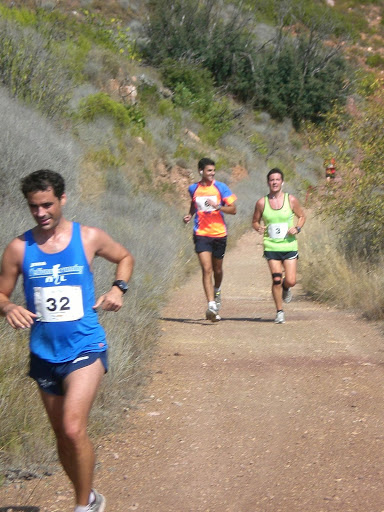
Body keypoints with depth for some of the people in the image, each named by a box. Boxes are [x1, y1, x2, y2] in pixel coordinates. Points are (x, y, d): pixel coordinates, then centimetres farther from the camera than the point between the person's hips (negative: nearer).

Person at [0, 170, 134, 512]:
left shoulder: (89, 238, -4)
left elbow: (125, 257, 15)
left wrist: (119, 288, -3)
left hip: (85, 346, -3)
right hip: (45, 352, 3)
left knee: (73, 428, -20)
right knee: (62, 433, 14)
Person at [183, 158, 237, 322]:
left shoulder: (221, 187, -1)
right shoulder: (193, 189, 6)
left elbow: (233, 209, -3)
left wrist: (218, 206, -19)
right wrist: (190, 215, 8)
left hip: (219, 233, 1)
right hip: (201, 233, 0)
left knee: (217, 269, 14)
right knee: (206, 269, -14)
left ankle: (217, 291, 47)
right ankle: (211, 305, -21)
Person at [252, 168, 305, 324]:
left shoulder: (291, 200, 1)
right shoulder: (261, 203, 1)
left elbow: (301, 216, 13)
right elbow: (255, 221, 12)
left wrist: (297, 228, -6)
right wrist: (259, 228, -11)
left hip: (289, 245, 1)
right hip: (271, 246, 0)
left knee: (291, 281, -5)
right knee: (276, 279, -9)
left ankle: (285, 288, 33)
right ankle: (279, 312, 6)